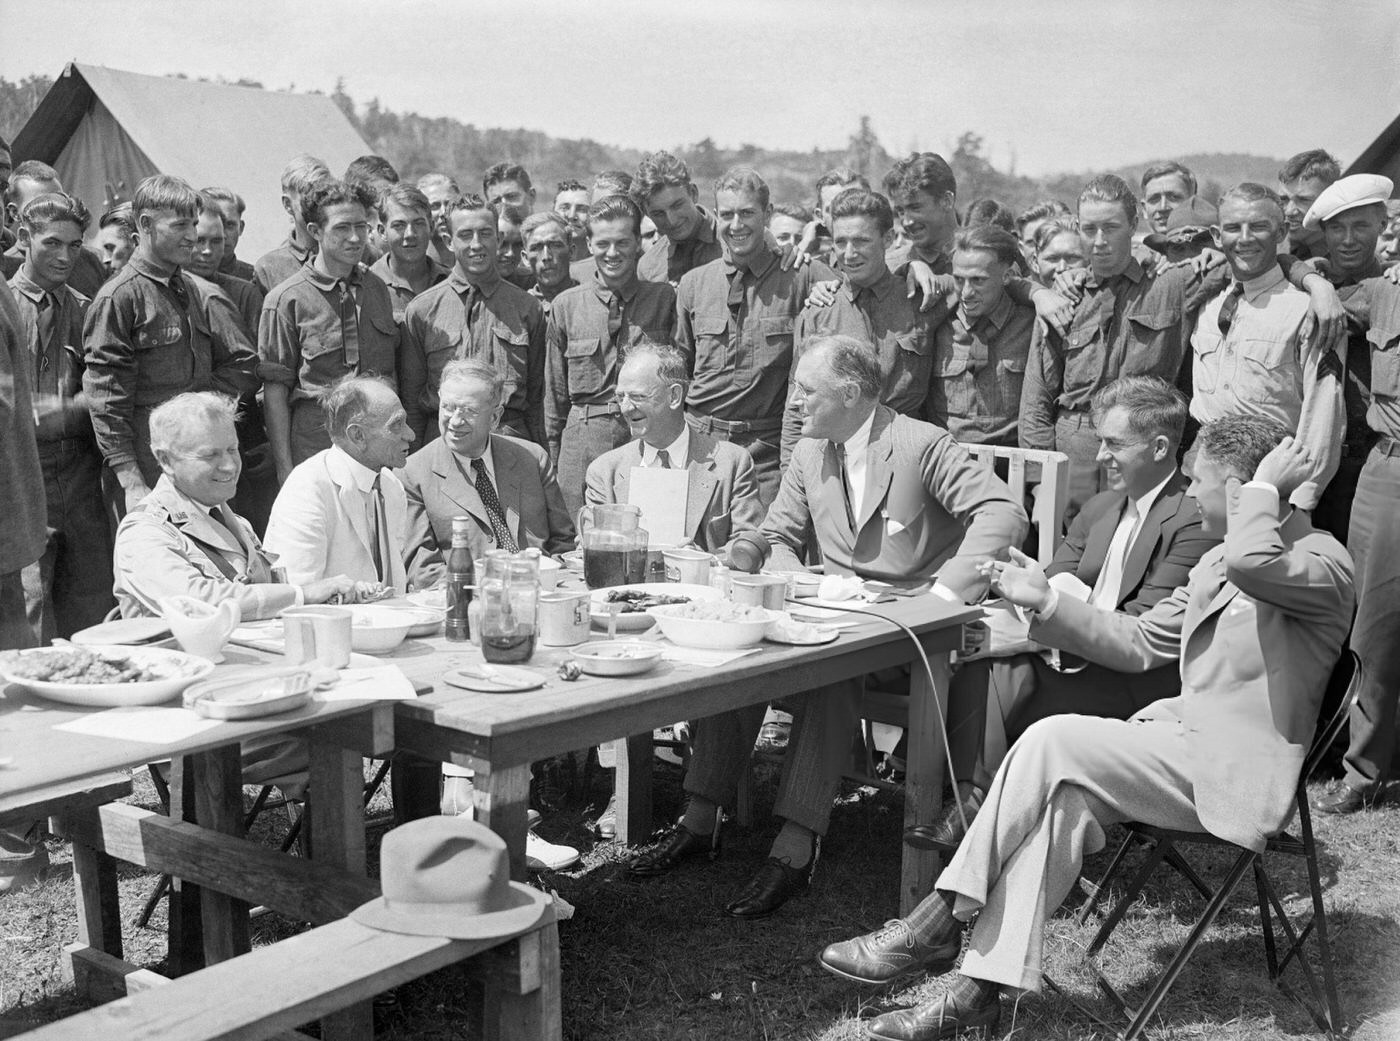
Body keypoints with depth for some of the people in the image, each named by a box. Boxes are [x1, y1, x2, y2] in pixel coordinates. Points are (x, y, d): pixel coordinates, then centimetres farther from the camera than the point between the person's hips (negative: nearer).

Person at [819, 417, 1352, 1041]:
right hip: (1186, 736, 8)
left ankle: (940, 921, -15)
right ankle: (980, 988, -23)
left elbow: (1253, 563, -36)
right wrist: (1047, 602, 10)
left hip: (1229, 773, -8)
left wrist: (1267, 485, -18)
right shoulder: (1217, 561, 18)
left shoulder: (1322, 561, -11)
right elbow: (1142, 645, 19)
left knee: (1054, 740, -21)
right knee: (1066, 794, -20)